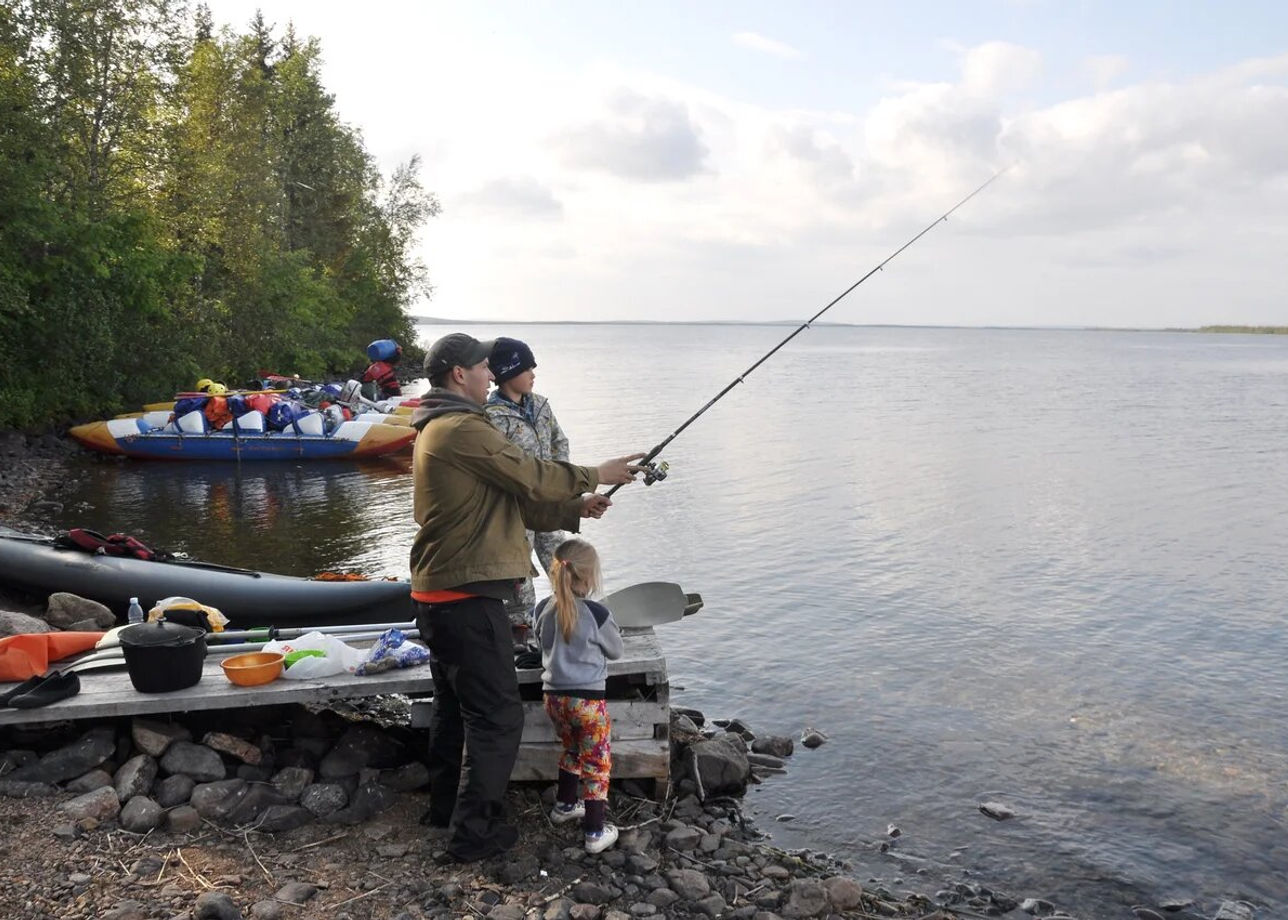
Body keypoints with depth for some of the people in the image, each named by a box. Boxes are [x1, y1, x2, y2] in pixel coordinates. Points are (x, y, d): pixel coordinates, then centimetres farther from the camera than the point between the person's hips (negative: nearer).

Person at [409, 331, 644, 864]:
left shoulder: (436, 430, 18)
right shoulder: (463, 429, -16)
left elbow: (512, 501, 17)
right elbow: (530, 478, -12)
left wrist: (575, 509, 11)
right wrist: (595, 475, 3)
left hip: (438, 594, 11)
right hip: (467, 595, -11)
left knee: (454, 705, 22)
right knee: (496, 715, -4)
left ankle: (446, 807, 35)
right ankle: (471, 834, 3)